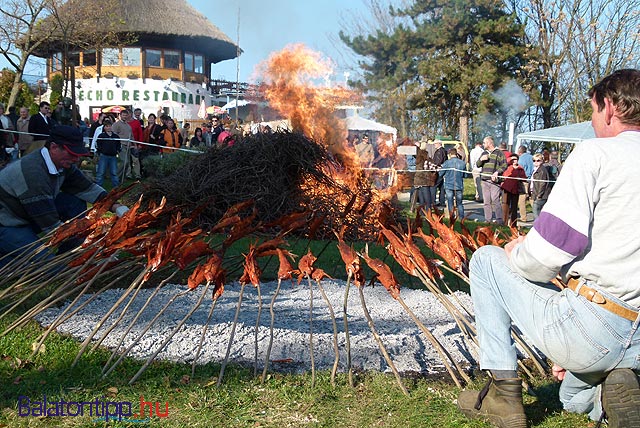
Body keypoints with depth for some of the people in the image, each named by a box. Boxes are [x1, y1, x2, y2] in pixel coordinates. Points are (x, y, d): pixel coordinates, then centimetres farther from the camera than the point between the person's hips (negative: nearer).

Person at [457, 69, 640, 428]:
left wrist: (517, 256, 4)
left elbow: (551, 247, -21)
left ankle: (504, 393, 8)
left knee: (486, 259, 13)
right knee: (573, 397, 38)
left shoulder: (596, 152, -9)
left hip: (587, 326, -8)